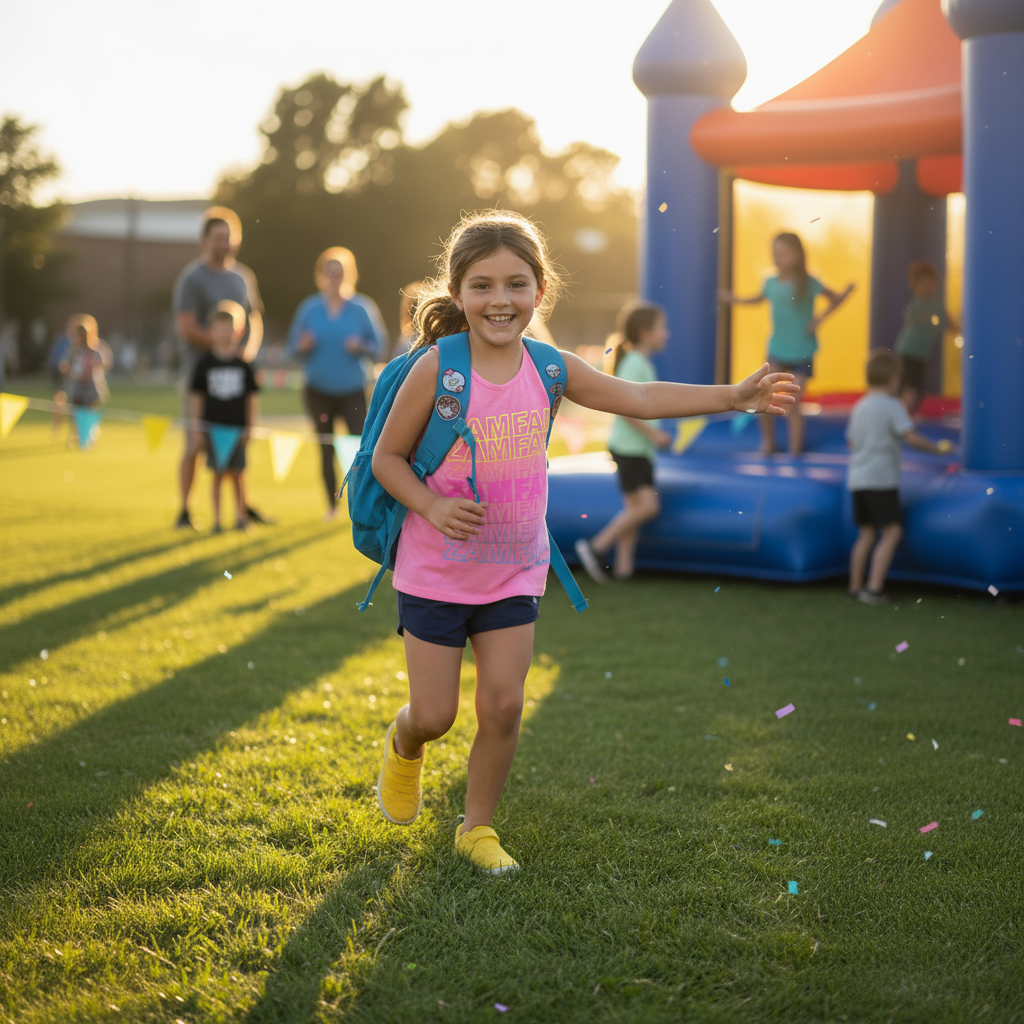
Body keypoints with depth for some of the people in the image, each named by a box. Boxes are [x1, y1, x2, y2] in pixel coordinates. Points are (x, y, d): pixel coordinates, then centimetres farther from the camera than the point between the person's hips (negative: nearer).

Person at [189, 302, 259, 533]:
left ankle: (240, 516, 16)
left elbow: (251, 397, 7)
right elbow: (196, 397, 2)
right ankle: (216, 519, 11)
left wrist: (249, 427, 3)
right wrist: (196, 429, -1)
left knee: (238, 472, 4)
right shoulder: (205, 362, -1)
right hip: (213, 426, -1)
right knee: (218, 473, 3)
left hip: (237, 427, 1)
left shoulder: (244, 363, 2)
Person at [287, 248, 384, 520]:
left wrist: (361, 346, -14)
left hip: (352, 391, -1)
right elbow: (293, 345, 7)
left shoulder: (358, 310, 2)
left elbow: (376, 345, 6)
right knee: (326, 450, 8)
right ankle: (332, 505, 20)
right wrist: (303, 345, -15)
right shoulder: (308, 309, 4)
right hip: (319, 391, 2)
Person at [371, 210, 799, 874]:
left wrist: (736, 395, -7)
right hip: (436, 570, -3)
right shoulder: (437, 369, -16)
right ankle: (403, 748, 41)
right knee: (434, 715, 4)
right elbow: (387, 455, -7)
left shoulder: (548, 369, -4)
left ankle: (478, 826, 23)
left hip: (515, 572, 3)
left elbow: (641, 399, -1)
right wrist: (431, 506, -23)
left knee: (504, 705, 1)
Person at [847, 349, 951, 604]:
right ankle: (874, 588, -14)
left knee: (866, 534, 14)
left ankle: (856, 587, 17)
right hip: (881, 479, -8)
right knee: (892, 532, -5)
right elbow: (911, 437, -16)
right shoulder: (892, 406, -8)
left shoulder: (859, 407, 13)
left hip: (857, 479, 8)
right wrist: (938, 448, -4)